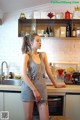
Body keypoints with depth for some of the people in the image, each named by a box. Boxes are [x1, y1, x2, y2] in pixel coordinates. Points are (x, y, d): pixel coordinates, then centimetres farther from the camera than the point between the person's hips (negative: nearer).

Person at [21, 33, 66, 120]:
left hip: (42, 88, 4)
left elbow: (48, 71, 15)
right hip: (29, 88, -4)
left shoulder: (43, 55, 8)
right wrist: (34, 90, -19)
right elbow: (24, 75, -16)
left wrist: (55, 84, 19)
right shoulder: (26, 55, -7)